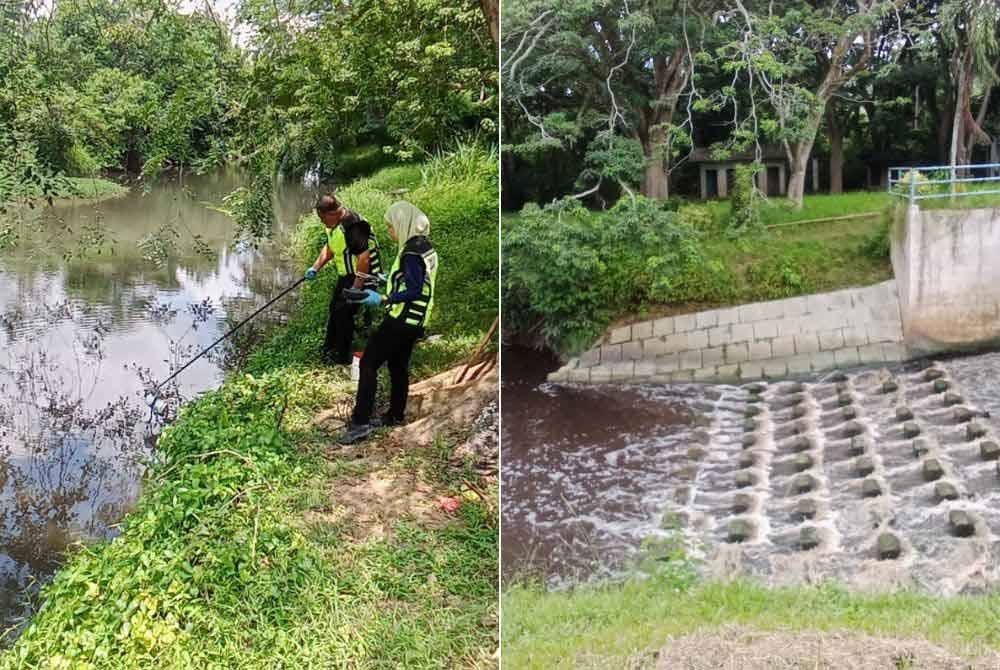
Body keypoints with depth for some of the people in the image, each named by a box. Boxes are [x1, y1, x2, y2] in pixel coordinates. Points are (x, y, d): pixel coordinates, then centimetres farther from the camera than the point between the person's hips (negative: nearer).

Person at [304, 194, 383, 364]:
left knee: (344, 312, -7)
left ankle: (343, 357, 6)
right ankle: (329, 349, 35)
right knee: (335, 308, 19)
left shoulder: (353, 226, -30)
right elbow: (329, 248, 18)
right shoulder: (333, 224, 2)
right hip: (346, 274, 10)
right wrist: (315, 267, 6)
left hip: (361, 276, -10)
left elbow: (364, 257, -31)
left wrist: (356, 288, -29)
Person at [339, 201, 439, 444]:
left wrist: (383, 299, -22)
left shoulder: (411, 252, -19)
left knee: (368, 364, -8)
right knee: (398, 366, 19)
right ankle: (395, 416, 28)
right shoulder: (425, 246, 10)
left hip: (401, 319, -10)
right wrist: (392, 279, 21)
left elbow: (414, 290, -23)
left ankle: (360, 423, -12)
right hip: (415, 321, 10)